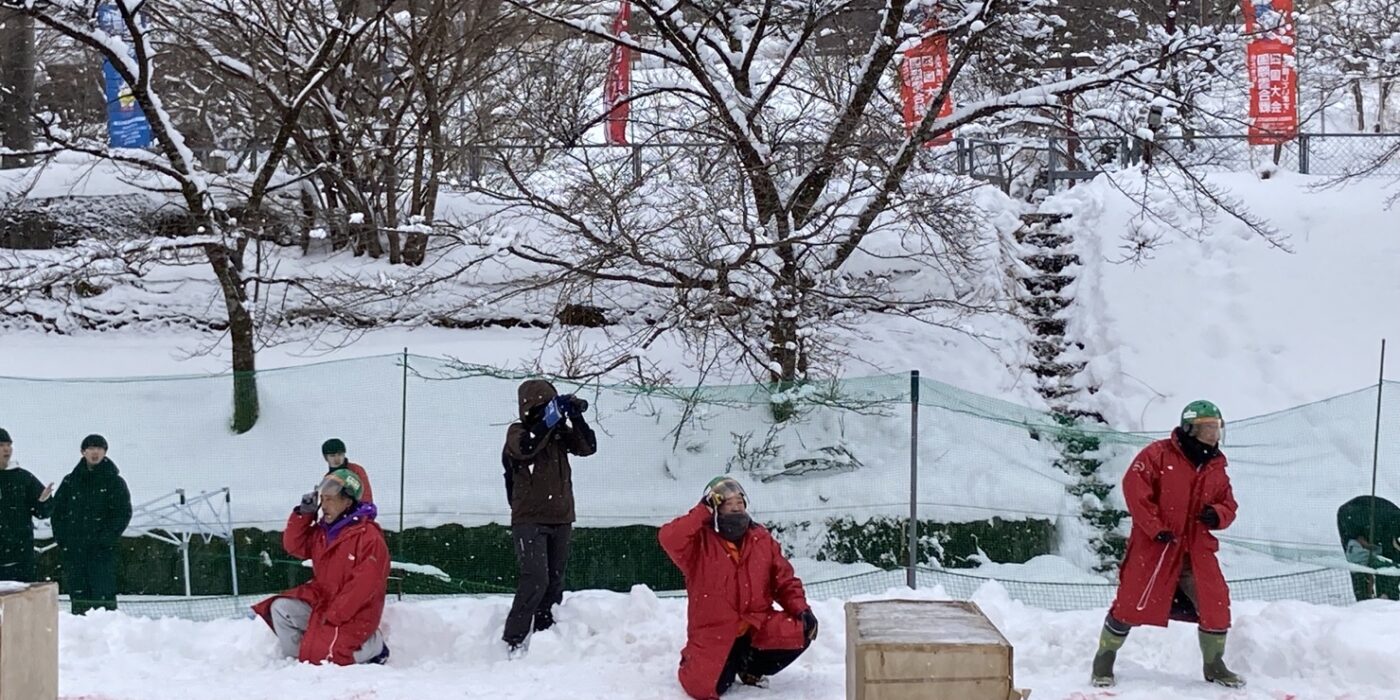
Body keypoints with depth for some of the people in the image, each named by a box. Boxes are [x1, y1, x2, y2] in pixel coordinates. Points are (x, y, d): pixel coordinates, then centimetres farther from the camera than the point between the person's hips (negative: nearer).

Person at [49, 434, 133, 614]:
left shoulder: (115, 482, 4)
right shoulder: (70, 481, 13)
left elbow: (124, 513, -1)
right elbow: (57, 510, 14)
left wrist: (107, 537, -12)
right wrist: (61, 537, 1)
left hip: (102, 550, -3)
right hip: (73, 548, 3)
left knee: (103, 592, -9)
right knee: (78, 593, 4)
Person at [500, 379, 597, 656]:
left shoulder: (560, 432, 8)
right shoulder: (517, 432, -4)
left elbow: (588, 447, -4)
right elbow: (526, 447, -26)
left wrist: (576, 418, -16)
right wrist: (552, 418, -30)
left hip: (561, 519, 5)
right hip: (530, 520, -5)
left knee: (554, 582, 7)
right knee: (536, 579, -17)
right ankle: (513, 640, -11)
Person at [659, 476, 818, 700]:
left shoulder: (762, 539, 5)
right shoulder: (701, 541, -7)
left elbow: (785, 580, 8)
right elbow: (668, 538, -27)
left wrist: (801, 610, -8)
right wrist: (703, 512, -19)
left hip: (757, 627, 4)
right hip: (713, 633, -4)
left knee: (802, 631, -19)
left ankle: (750, 668, 8)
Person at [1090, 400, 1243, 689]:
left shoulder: (1217, 466, 10)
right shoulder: (1159, 454, -9)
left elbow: (1228, 504, 16)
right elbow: (1134, 487, -15)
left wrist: (1217, 514, -9)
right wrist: (1155, 528, -18)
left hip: (1197, 548, 5)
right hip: (1154, 545, -5)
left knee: (1216, 604, 0)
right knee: (1132, 602, -3)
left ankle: (1214, 665, 20)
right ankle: (1105, 658, 16)